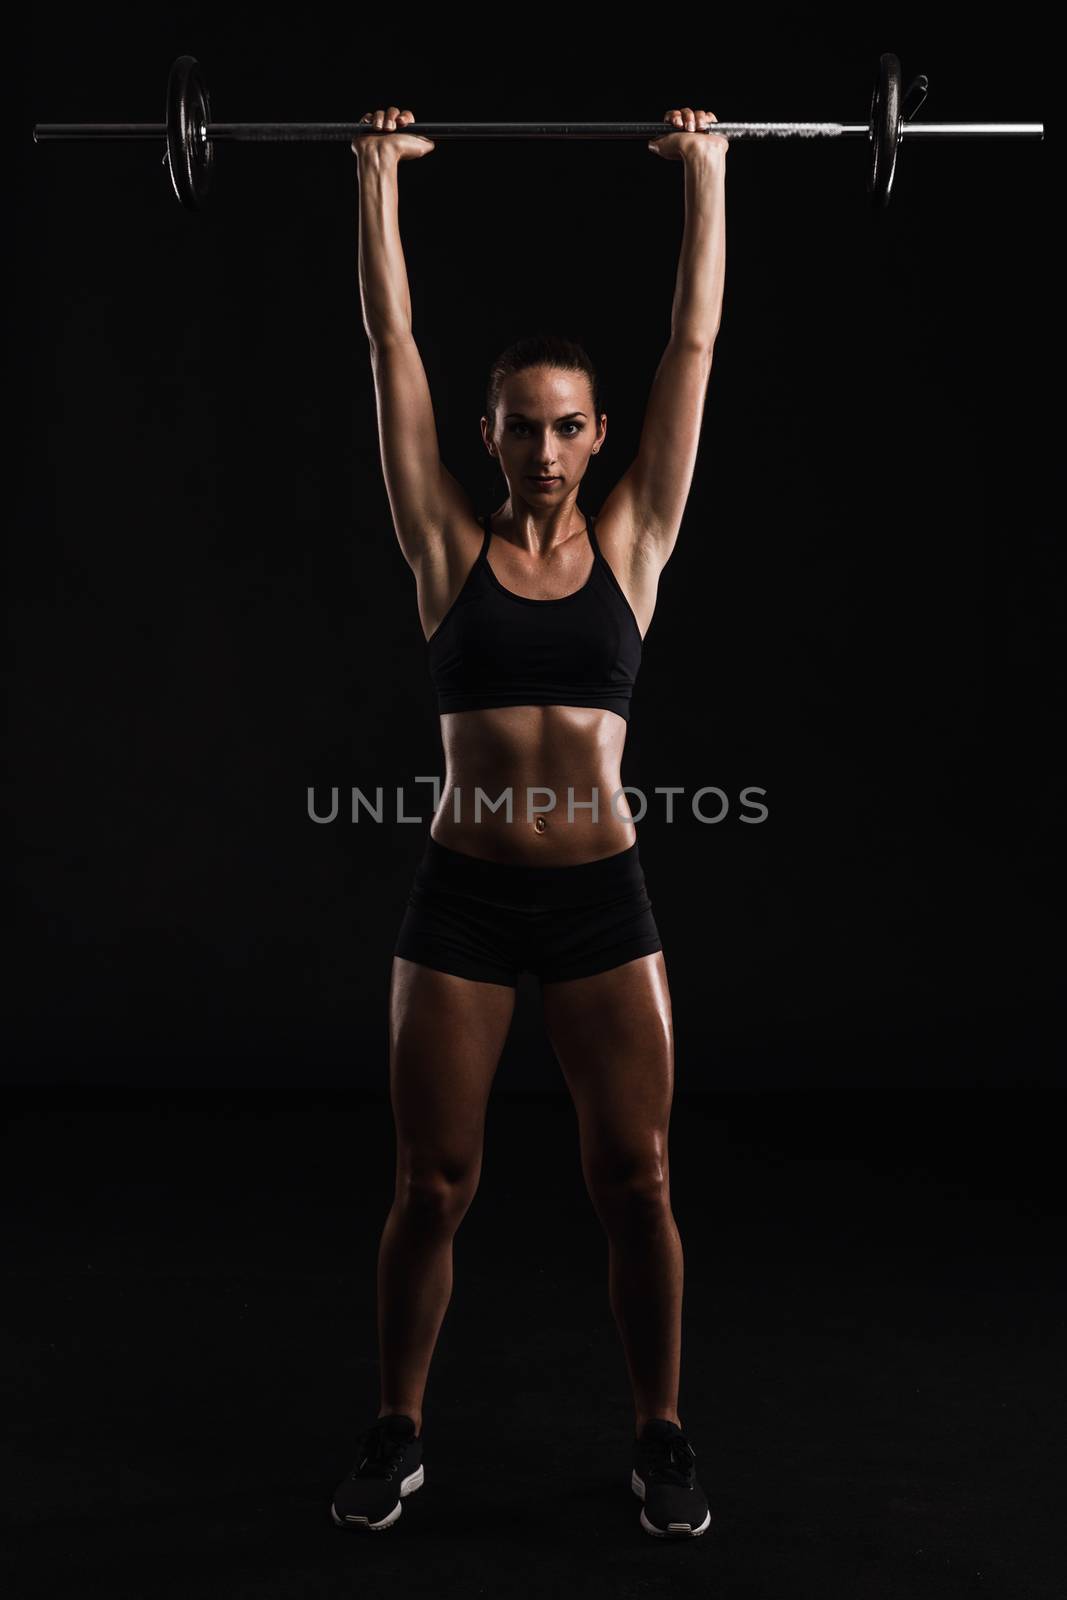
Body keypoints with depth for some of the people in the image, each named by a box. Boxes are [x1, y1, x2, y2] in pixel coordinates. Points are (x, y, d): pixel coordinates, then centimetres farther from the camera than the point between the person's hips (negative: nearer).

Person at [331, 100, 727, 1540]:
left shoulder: (631, 542, 4)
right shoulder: (450, 547, 3)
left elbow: (695, 346, 6)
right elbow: (392, 348, 4)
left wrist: (707, 174, 9)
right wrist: (381, 179, 8)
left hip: (602, 897, 1)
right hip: (463, 899, 0)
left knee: (635, 1180, 5)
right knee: (432, 1186, 7)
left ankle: (661, 1438, 24)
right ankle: (398, 1434, 26)